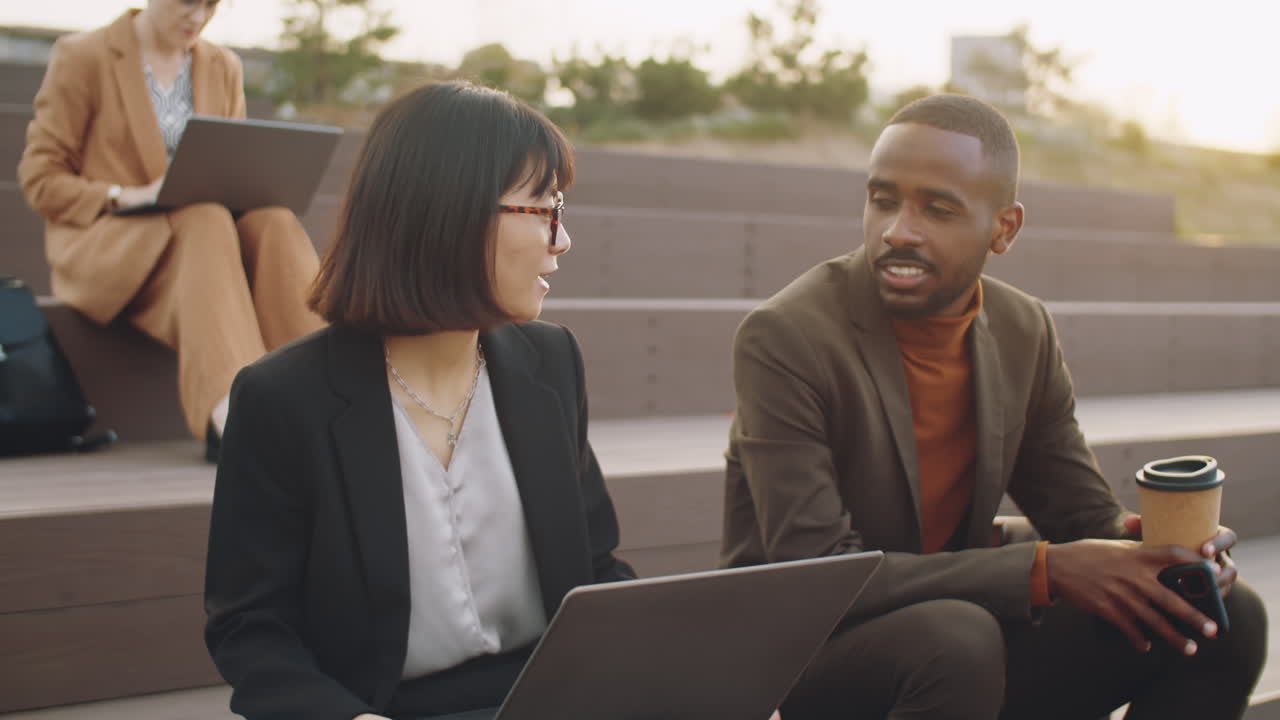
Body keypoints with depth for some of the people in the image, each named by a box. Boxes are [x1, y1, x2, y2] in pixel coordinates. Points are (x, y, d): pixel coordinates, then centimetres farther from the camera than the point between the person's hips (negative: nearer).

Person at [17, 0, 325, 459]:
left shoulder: (223, 67, 15)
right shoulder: (82, 57, 1)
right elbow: (39, 177, -2)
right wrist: (126, 196, -19)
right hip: (101, 242, -4)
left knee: (275, 222, -29)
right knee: (205, 221, -37)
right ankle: (229, 411, -54)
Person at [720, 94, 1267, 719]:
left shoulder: (1022, 331, 1)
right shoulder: (782, 338, -19)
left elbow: (1084, 514, 9)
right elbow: (816, 576, -24)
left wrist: (1150, 541, -17)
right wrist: (1043, 570, -28)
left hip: (964, 639, 6)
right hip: (807, 656, -6)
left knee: (1228, 617, -6)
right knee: (956, 640, -38)